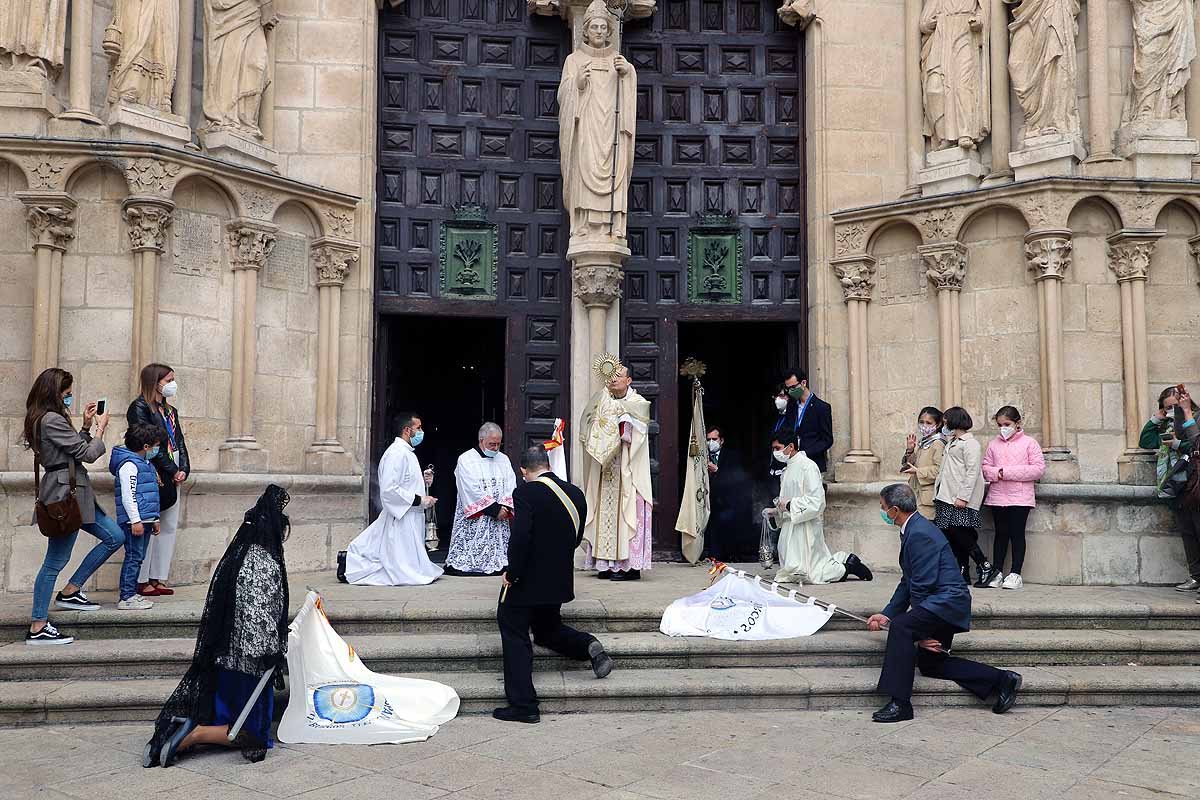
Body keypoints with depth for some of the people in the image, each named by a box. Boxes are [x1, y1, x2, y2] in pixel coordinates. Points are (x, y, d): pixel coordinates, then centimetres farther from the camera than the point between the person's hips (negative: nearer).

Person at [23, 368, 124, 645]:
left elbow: (75, 448, 20)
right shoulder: (52, 420, -16)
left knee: (115, 537, 13)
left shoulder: (44, 419, 16)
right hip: (65, 495, -10)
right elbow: (88, 454, -13)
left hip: (73, 493, 10)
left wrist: (86, 426, 13)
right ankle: (38, 628, 2)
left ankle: (70, 592, 18)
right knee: (55, 562, -5)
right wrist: (100, 427, 1)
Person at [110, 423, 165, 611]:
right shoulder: (129, 464, -11)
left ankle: (131, 594, 18)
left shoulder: (145, 464, 20)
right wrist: (135, 520, -21)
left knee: (138, 557, 12)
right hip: (134, 520, -10)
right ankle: (126, 598, -5)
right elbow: (127, 496, -18)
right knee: (133, 557, -8)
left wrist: (154, 520, 25)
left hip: (144, 520, 10)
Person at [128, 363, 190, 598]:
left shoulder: (170, 411, 19)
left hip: (173, 476, 8)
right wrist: (172, 471, -12)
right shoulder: (139, 407, -6)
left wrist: (183, 469, 0)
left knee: (169, 527, 8)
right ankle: (142, 580, 0)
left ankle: (158, 578, 13)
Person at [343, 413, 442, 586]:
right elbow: (388, 490, -23)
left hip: (412, 518, 10)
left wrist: (422, 481, 9)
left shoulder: (407, 453, 17)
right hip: (401, 520, -10)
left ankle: (351, 560, 19)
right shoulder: (396, 453, -16)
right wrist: (419, 500, -19)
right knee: (406, 574, -7)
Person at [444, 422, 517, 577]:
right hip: (474, 519, -5)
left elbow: (511, 487, 7)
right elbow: (472, 491, -13)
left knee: (498, 545, 0)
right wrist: (495, 509, -15)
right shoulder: (466, 459, -4)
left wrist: (504, 506, -12)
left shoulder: (503, 459, 13)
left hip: (500, 518, 5)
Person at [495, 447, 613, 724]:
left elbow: (520, 537, -26)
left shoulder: (526, 493, -18)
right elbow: (576, 538, 10)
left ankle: (523, 705, 6)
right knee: (547, 630, 26)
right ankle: (588, 645, 1)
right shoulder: (575, 493, 3)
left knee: (515, 637, 7)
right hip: (560, 580, 7)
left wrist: (512, 573, -15)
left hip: (527, 581, -7)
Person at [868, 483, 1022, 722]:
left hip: (946, 601, -11)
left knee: (900, 626, -28)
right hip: (946, 605, 11)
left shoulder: (920, 534, -20)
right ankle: (1001, 680, 19)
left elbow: (921, 588, -20)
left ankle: (900, 703, -24)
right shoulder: (914, 529, 14)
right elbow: (907, 582, 15)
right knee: (929, 663, 15)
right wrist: (886, 614, 7)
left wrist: (921, 634, -12)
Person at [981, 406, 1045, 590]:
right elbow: (985, 468, 10)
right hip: (997, 497, 3)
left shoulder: (1029, 443, 0)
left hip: (1020, 498, -3)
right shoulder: (993, 444, 12)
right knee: (1001, 533, 8)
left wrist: (1009, 472, -14)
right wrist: (996, 473, -14)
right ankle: (996, 572, 13)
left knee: (1017, 534, 0)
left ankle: (1015, 574, 5)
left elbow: (1039, 468, -8)